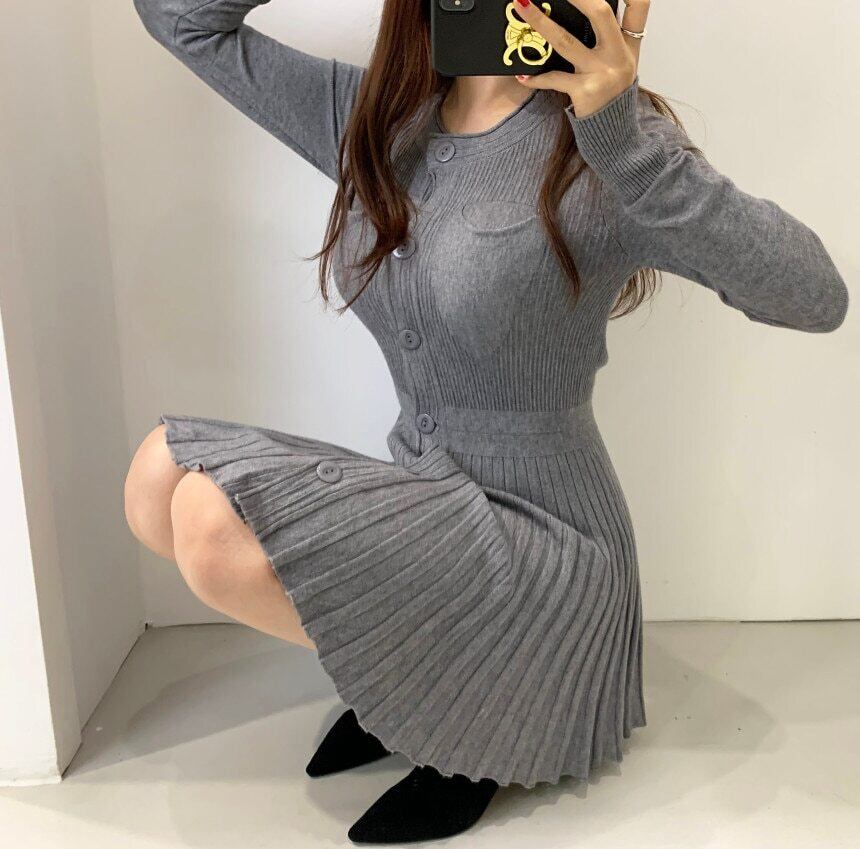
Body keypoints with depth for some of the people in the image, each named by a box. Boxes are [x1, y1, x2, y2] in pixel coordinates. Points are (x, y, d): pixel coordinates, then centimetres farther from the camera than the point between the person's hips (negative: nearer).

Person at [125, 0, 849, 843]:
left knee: (215, 517, -22)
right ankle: (409, 666, 8)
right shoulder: (376, 117, 2)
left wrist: (626, 136, -34)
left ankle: (473, 702, 1)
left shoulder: (595, 147, -14)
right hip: (422, 510, 6)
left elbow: (815, 296, -24)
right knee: (162, 474, -7)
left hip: (542, 543, -6)